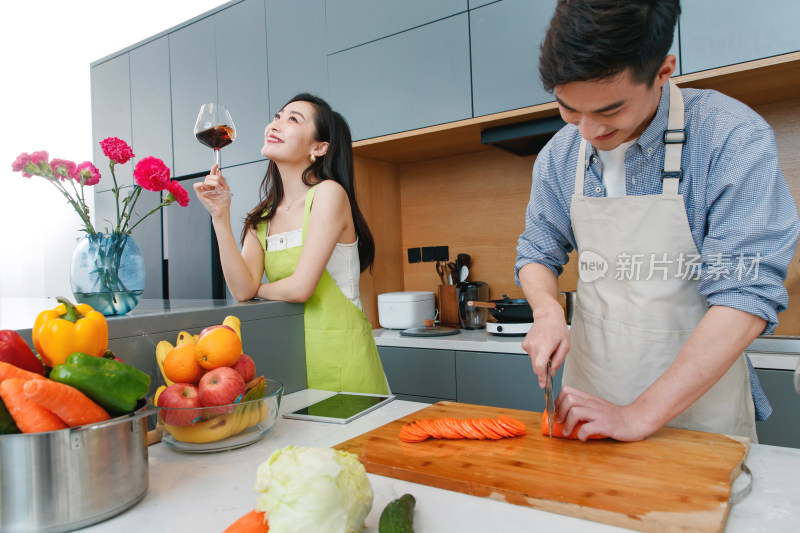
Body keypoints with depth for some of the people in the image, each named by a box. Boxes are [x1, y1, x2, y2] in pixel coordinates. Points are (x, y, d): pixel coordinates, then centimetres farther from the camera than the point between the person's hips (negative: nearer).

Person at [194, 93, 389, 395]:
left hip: (339, 357, -5)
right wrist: (220, 215, -12)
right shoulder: (262, 217, 7)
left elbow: (300, 287, -17)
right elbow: (242, 289, -7)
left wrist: (258, 290, 2)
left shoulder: (329, 193, -12)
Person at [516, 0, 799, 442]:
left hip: (697, 402, -4)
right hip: (589, 389, 4)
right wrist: (548, 314, -14)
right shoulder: (558, 155, -3)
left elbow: (746, 297, -23)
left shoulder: (734, 138, -18)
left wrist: (640, 416, -27)